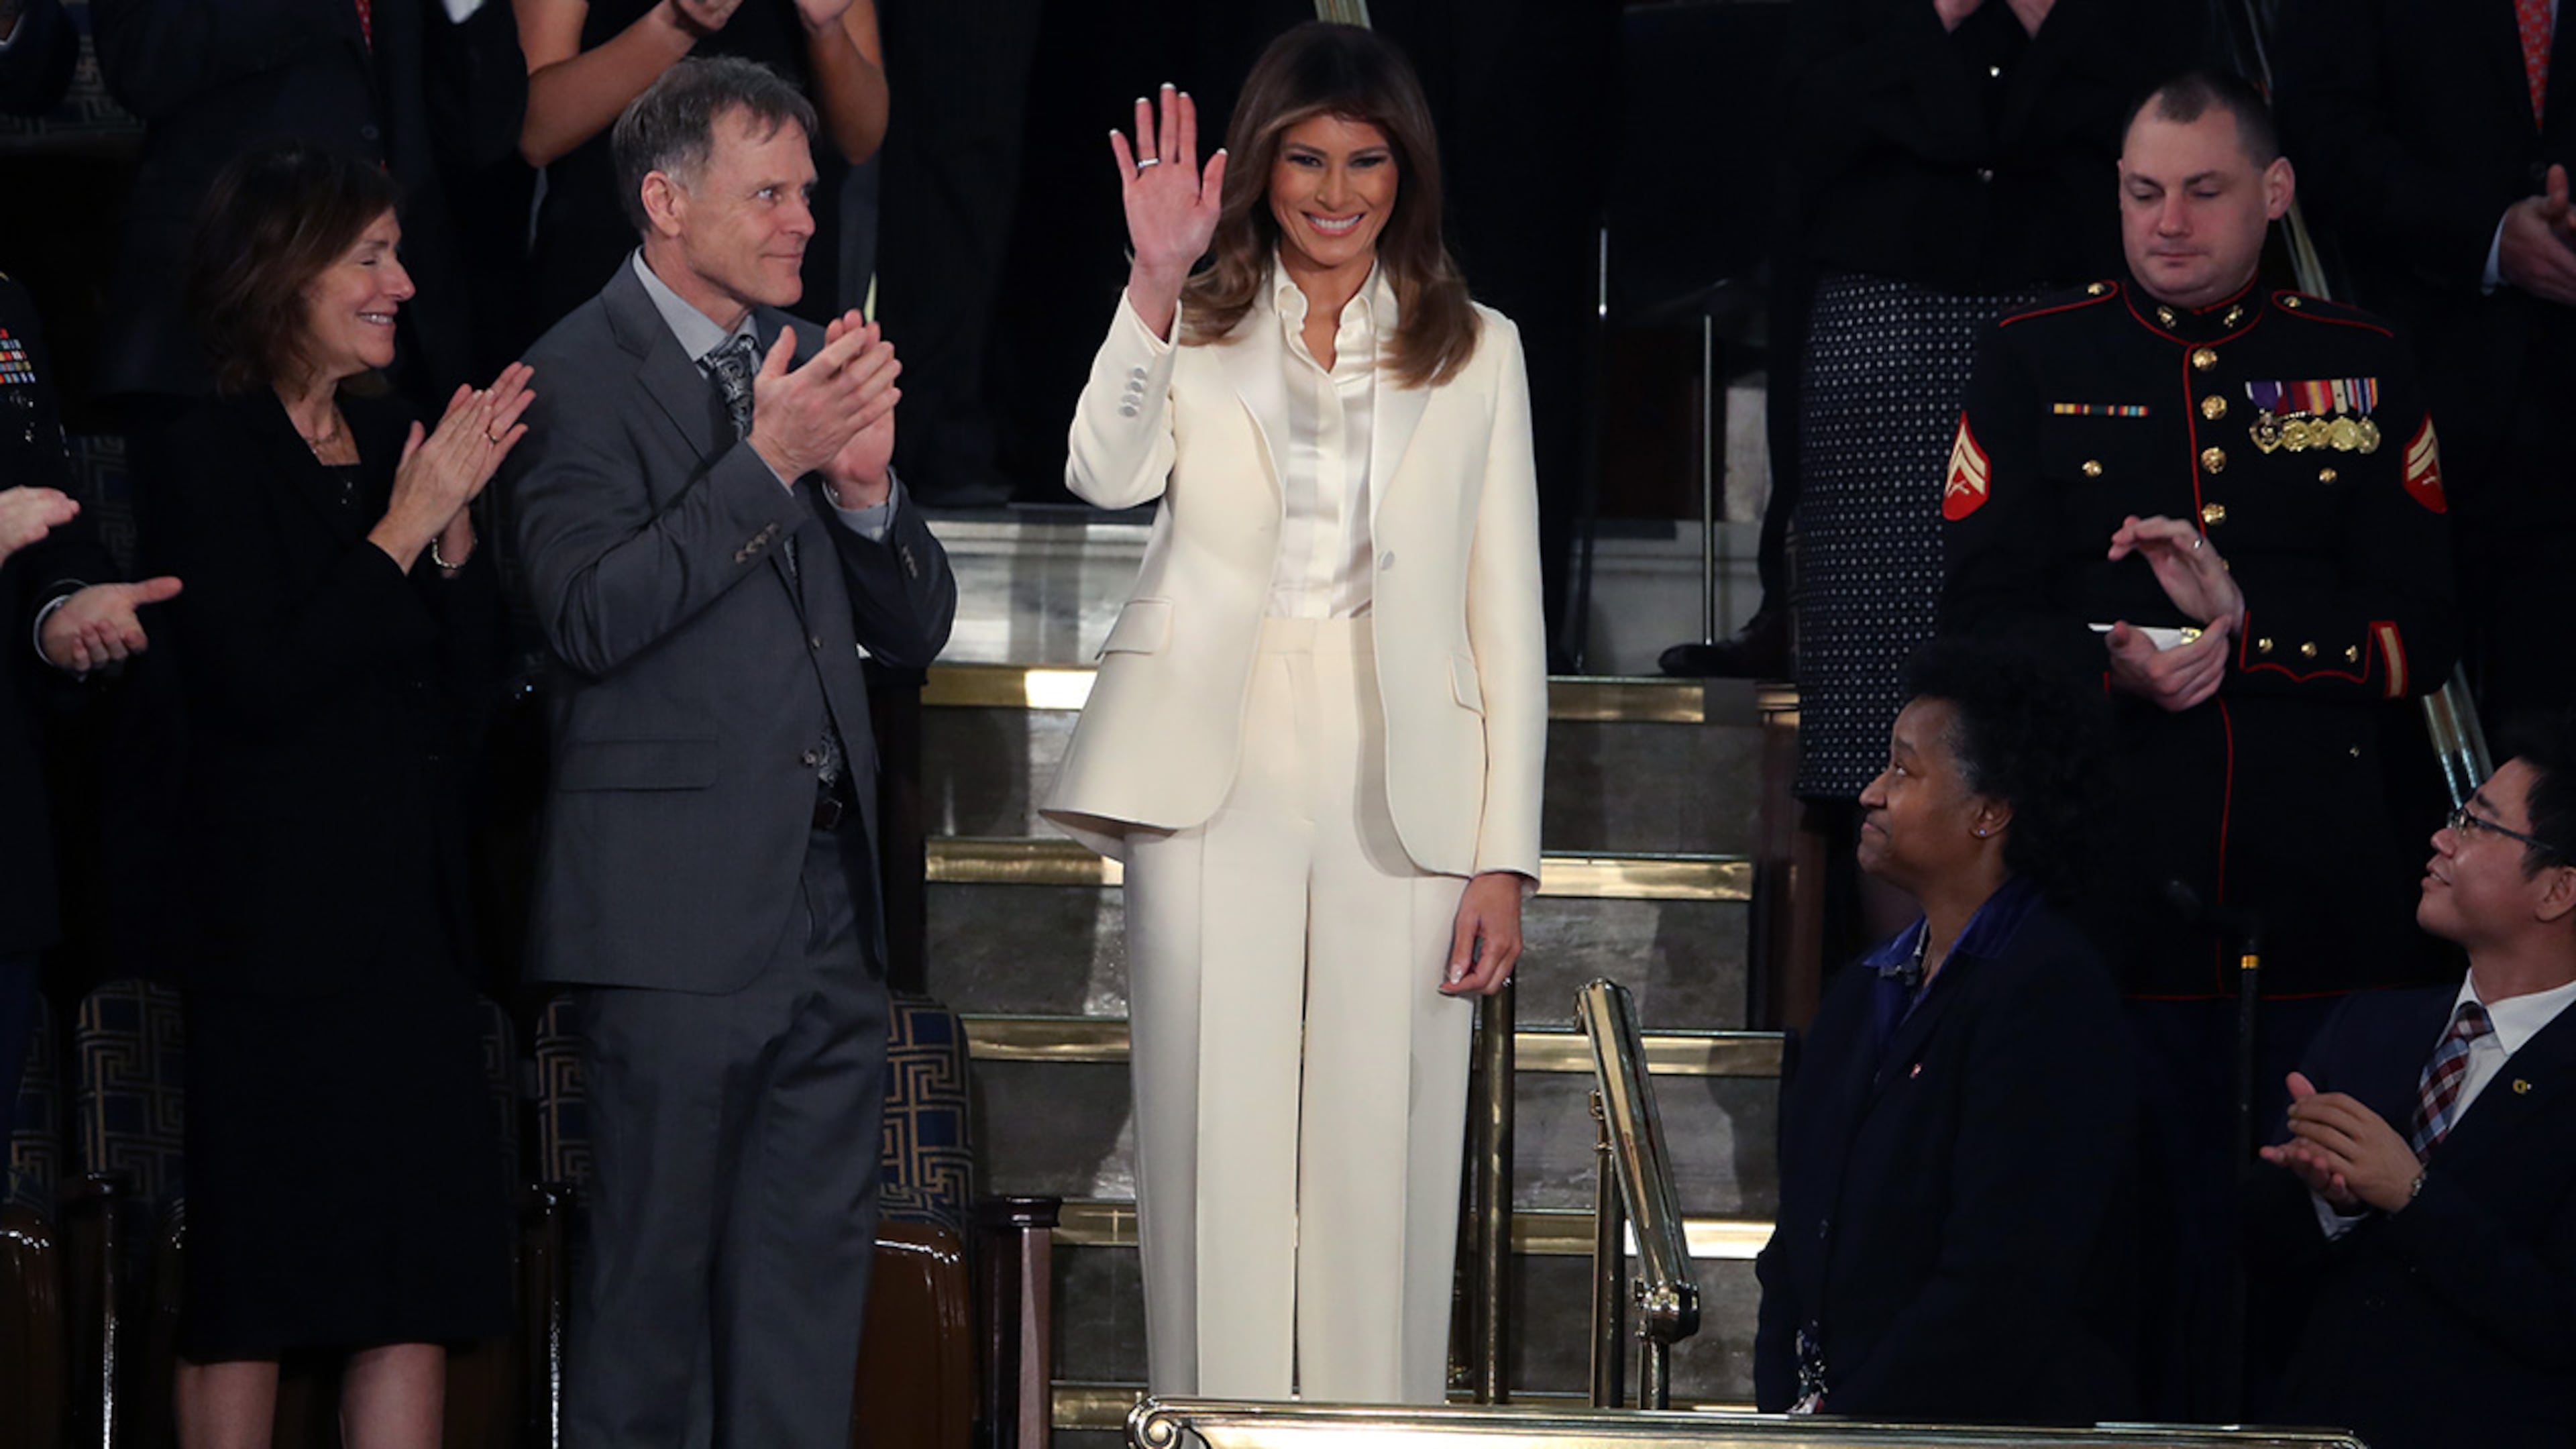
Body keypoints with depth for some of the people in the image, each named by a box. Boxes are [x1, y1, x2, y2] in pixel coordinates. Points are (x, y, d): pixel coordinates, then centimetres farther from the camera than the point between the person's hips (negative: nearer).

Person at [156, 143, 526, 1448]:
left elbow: (470, 691, 11)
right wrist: (406, 526, -14)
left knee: (423, 1281, 1)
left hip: (410, 921, 7)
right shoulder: (220, 453, -5)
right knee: (250, 1289, -3)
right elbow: (259, 680, -17)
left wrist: (456, 524, -3)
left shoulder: (392, 441, 14)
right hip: (274, 923, -7)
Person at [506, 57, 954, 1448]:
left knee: (812, 1255, 7)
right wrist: (766, 461, -19)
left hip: (829, 889, 7)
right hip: (681, 900, -7)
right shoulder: (578, 377, -6)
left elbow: (915, 629, 16)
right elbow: (592, 617, -18)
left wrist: (866, 486, -4)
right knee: (654, 1261, -2)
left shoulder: (809, 363, 15)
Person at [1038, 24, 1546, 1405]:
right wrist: (1156, 283, -22)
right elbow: (1110, 474, -11)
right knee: (1220, 1149, -2)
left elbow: (1507, 614, 9)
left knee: (1376, 1160, -1)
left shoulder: (1475, 352, 12)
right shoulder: (1197, 331, 10)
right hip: (1219, 774, -1)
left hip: (1400, 793, 1)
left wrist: (1505, 859, 2)